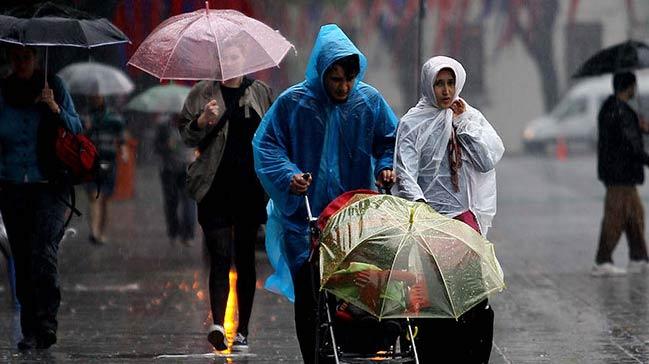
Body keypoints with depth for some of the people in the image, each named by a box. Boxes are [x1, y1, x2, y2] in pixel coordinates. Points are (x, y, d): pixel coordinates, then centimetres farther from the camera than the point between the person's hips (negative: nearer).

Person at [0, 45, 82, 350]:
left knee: (43, 250, -19)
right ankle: (30, 331, 7)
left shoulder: (54, 87, 3)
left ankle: (46, 323, -15)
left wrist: (56, 109, -13)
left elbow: (76, 131, 4)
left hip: (49, 187, -3)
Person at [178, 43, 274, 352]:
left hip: (251, 187, 2)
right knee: (220, 257, -12)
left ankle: (242, 331, 11)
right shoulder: (202, 93, 7)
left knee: (245, 259, 5)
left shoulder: (261, 93, 11)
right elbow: (186, 135, 5)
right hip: (216, 189, -2)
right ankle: (217, 324, -22)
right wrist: (203, 120, -14)